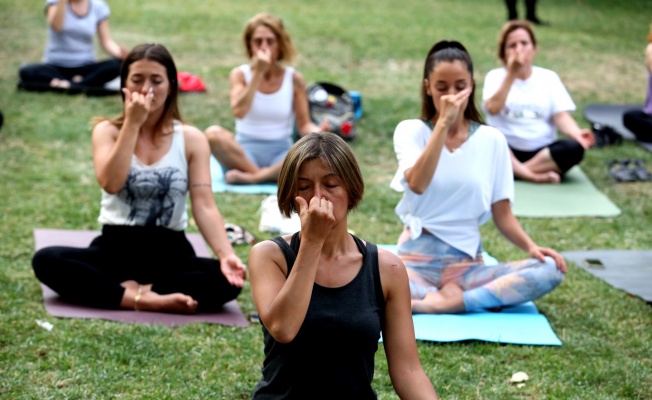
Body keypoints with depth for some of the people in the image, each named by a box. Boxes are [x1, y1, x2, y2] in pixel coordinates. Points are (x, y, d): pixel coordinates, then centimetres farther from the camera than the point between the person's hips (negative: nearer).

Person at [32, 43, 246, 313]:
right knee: (46, 261, -29)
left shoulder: (191, 139, 1)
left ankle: (131, 292, -27)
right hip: (115, 248, 0)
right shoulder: (108, 131, 1)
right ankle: (144, 299, -33)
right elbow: (111, 184, -18)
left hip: (171, 253, 0)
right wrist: (132, 123, -17)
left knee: (228, 280, -30)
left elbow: (204, 206, -9)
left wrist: (226, 255, -26)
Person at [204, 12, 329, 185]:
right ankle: (267, 175, -24)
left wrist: (317, 131, -22)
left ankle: (249, 177, -26)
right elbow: (239, 112, -19)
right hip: (244, 153, -1)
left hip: (281, 153, 1)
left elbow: (303, 124, 1)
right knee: (213, 133, -32)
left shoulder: (294, 79, 0)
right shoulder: (240, 74, -2)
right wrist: (258, 73, -20)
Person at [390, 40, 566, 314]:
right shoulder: (411, 131, 2)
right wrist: (443, 123, -19)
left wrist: (530, 247, -12)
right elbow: (417, 184, -19)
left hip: (467, 261, 3)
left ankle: (440, 302, -25)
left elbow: (502, 213, 7)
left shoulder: (491, 140, 8)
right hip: (417, 258, -3)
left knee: (550, 270, -23)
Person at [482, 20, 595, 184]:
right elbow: (493, 109, -14)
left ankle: (517, 171, -30)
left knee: (574, 148, -28)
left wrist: (577, 133, -22)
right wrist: (511, 74, -20)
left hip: (543, 151, 2)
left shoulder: (549, 77, 10)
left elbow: (561, 116, -1)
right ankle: (534, 175, -37)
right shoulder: (495, 76, 5)